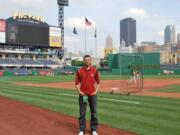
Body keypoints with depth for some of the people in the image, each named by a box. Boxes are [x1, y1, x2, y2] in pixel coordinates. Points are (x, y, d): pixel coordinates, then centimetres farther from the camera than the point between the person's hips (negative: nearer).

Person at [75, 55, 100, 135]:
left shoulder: (95, 70, 2)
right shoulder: (79, 71, 2)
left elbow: (98, 82, 8)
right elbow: (77, 83, 7)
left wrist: (96, 91, -4)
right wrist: (79, 91, -6)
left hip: (92, 94, 0)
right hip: (83, 94, 0)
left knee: (94, 112, 7)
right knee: (82, 113, 5)